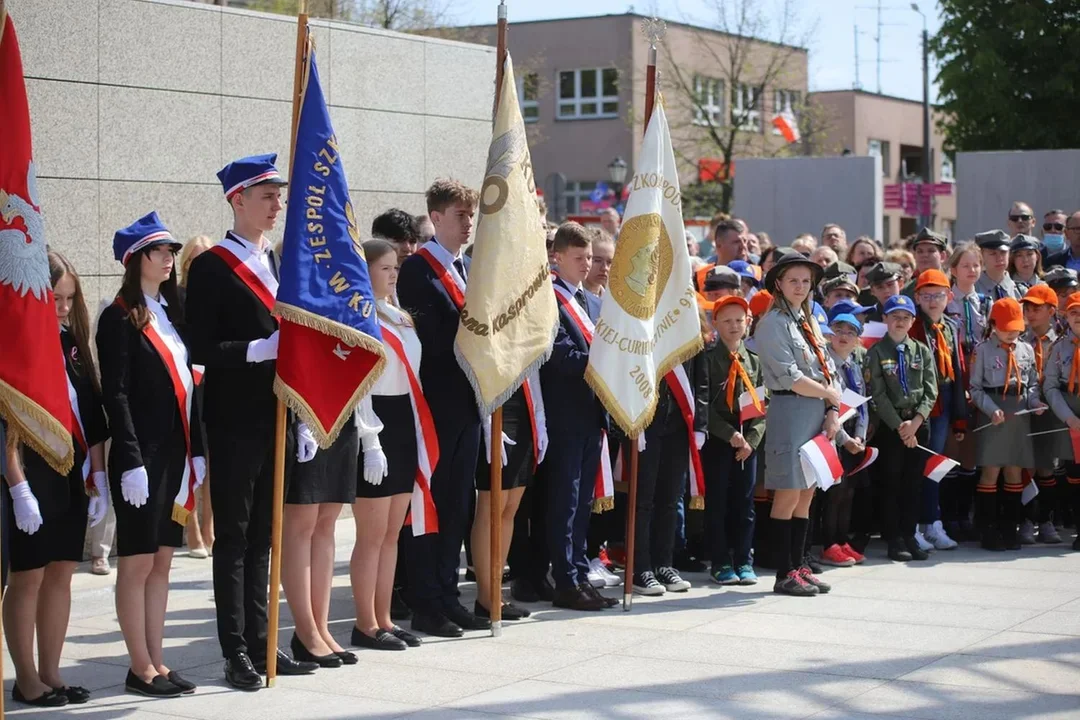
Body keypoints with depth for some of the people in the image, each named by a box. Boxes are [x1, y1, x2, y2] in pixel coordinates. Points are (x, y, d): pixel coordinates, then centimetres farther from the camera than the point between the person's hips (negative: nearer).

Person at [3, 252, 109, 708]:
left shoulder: (72, 343, 11)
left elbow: (92, 414, 14)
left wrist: (98, 477, 10)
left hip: (72, 476, 7)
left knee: (61, 573, 9)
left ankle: (51, 673, 16)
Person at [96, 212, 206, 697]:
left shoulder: (171, 312, 14)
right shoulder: (120, 318, -8)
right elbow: (115, 394, -13)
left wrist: (197, 451, 9)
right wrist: (131, 461, -18)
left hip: (175, 453, 7)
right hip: (141, 455, -7)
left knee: (162, 560, 10)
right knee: (137, 562, -1)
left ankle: (157, 662, 15)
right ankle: (141, 669, 5)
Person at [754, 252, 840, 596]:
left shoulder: (808, 321, 18)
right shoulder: (773, 323, -8)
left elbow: (827, 370, 14)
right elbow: (791, 378, -15)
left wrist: (833, 410, 0)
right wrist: (831, 394, -6)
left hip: (818, 412, 8)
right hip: (790, 410, -8)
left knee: (806, 495, 10)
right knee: (788, 495, -5)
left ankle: (798, 567, 16)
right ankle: (784, 575, 0)